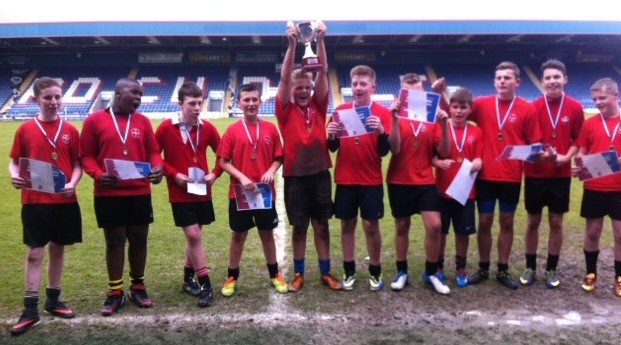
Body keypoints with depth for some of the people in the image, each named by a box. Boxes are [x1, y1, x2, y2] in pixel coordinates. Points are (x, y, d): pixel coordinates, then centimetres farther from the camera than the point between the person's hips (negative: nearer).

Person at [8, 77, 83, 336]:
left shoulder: (70, 130, 3)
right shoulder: (25, 129, 0)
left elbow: (78, 164, 5)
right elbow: (14, 162, 6)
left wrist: (73, 183, -13)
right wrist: (14, 176, -15)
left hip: (64, 200, 2)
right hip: (34, 201, -2)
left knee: (58, 249, 12)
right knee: (35, 253, 0)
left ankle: (53, 300, 27)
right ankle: (31, 309, 9)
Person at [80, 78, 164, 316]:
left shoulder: (143, 121, 7)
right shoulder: (95, 120, 0)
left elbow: (153, 151, 8)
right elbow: (87, 155, 0)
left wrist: (158, 167, -13)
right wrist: (98, 174, -18)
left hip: (140, 193, 3)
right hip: (108, 194, -2)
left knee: (139, 240, 10)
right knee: (114, 241, 6)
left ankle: (138, 287, 26)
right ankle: (115, 292, 19)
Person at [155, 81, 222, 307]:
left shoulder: (207, 128, 0)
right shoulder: (167, 127, -9)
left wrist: (215, 173, -4)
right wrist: (173, 174, -13)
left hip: (203, 192, 4)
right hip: (180, 193, -4)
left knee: (194, 236, 14)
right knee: (193, 235, -7)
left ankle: (188, 279, 31)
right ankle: (205, 284, 3)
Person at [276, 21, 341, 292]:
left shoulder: (318, 106, 4)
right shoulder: (286, 110, -1)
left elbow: (323, 72, -5)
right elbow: (285, 77, -12)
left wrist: (320, 41, -15)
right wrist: (292, 45, -22)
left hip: (320, 174, 2)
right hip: (295, 176, -2)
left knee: (322, 226, 10)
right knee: (299, 227, 9)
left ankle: (326, 272, 22)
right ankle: (299, 274, 22)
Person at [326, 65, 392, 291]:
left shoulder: (382, 113, -4)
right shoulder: (341, 110, 3)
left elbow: (384, 151, -8)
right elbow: (333, 148, 5)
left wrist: (382, 132, -27)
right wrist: (331, 136, -17)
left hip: (371, 180, -2)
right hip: (345, 179, 2)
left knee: (371, 224, 3)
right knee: (347, 223, 8)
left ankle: (375, 272, 19)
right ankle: (349, 271, 21)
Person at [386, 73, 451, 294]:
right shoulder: (396, 115, -2)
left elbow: (444, 152, -3)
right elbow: (394, 149, -15)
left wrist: (444, 125, -15)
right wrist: (395, 119, -22)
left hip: (426, 181, 1)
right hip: (399, 181, -1)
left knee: (435, 225, -8)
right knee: (402, 226, 9)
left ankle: (431, 273, 11)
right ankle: (402, 272, 24)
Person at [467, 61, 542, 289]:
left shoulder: (528, 109, -2)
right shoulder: (482, 104, 0)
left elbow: (534, 144, 2)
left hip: (512, 176, 0)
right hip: (486, 175, 0)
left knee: (507, 222, 10)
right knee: (485, 222, 8)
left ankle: (503, 270, 23)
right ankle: (483, 269, 22)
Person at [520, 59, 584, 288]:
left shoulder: (575, 108, -1)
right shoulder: (533, 107, -4)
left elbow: (578, 140, 4)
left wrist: (566, 157, -12)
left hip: (561, 174, 1)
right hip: (535, 174, 0)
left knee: (556, 222, 8)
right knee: (533, 222, 8)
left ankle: (551, 269, 23)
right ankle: (530, 268, 22)